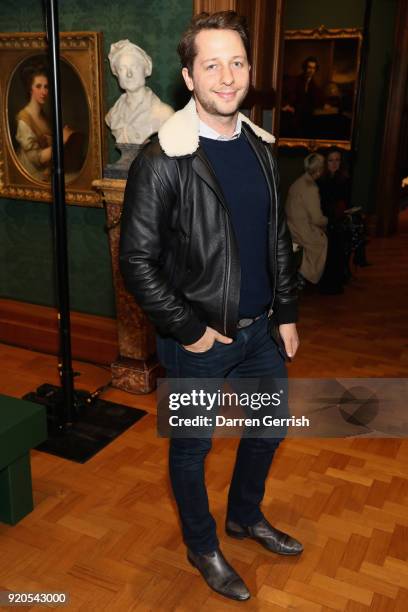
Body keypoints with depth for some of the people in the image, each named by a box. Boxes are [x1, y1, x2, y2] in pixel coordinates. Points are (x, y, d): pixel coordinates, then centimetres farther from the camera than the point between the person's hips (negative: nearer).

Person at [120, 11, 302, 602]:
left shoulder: (260, 147, 3)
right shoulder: (162, 160, -18)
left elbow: (278, 237, 10)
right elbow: (137, 260, -17)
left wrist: (286, 312, 8)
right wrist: (188, 330, -15)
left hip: (258, 329, 7)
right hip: (197, 338, -6)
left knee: (270, 425, 22)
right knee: (192, 447, 14)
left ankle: (246, 516, 50)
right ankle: (203, 548, 40)